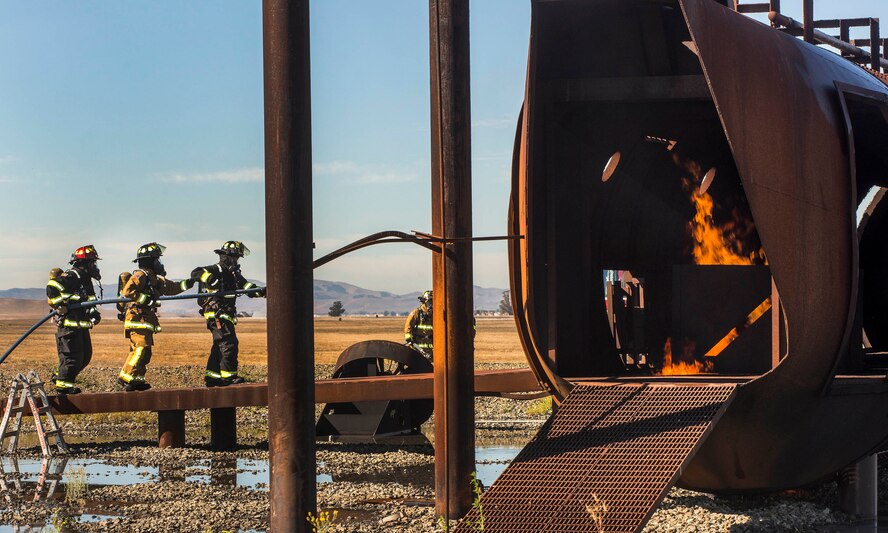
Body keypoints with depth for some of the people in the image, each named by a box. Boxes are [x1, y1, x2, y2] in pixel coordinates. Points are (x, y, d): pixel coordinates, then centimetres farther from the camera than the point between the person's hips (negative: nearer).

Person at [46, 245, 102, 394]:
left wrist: (92, 312, 8)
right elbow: (52, 287, -26)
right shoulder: (71, 277, -14)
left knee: (85, 356, 13)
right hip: (69, 324, -10)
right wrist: (60, 306, -25)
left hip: (81, 325, 10)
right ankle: (62, 384, 4)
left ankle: (60, 378, 23)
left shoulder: (85, 278, 17)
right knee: (72, 356, -7)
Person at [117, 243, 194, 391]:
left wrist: (186, 284, 19)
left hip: (145, 321, 10)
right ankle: (125, 378, -18)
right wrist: (145, 299, -22)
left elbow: (170, 287, 29)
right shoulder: (140, 275, -10)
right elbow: (127, 291, -23)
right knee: (141, 348, -17)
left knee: (145, 351, 11)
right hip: (138, 319, -10)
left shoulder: (153, 278, 20)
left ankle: (137, 380, 16)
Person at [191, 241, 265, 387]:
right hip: (216, 314, -10)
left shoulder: (234, 274, 17)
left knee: (219, 346, 12)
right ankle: (229, 376, -11)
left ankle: (212, 377, 18)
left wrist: (261, 291, -4)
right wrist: (211, 279, -37)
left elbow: (248, 287, 14)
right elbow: (195, 273, -22)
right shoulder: (216, 270, -10)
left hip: (225, 315, 10)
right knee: (229, 344, -12)